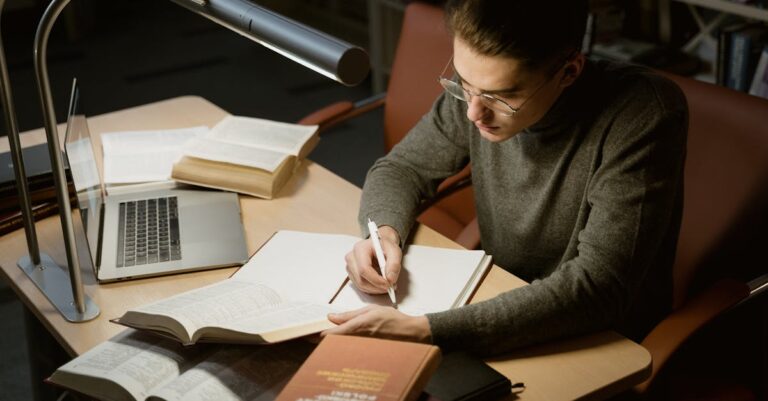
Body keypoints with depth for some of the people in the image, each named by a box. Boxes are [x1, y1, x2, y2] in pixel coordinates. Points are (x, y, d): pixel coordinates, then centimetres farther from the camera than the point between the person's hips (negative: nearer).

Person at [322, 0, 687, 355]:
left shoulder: (642, 114, -25)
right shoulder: (479, 85, -10)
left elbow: (599, 286, -30)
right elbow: (401, 168, 5)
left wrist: (426, 332, -37)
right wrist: (385, 232, -18)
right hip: (500, 309, 5)